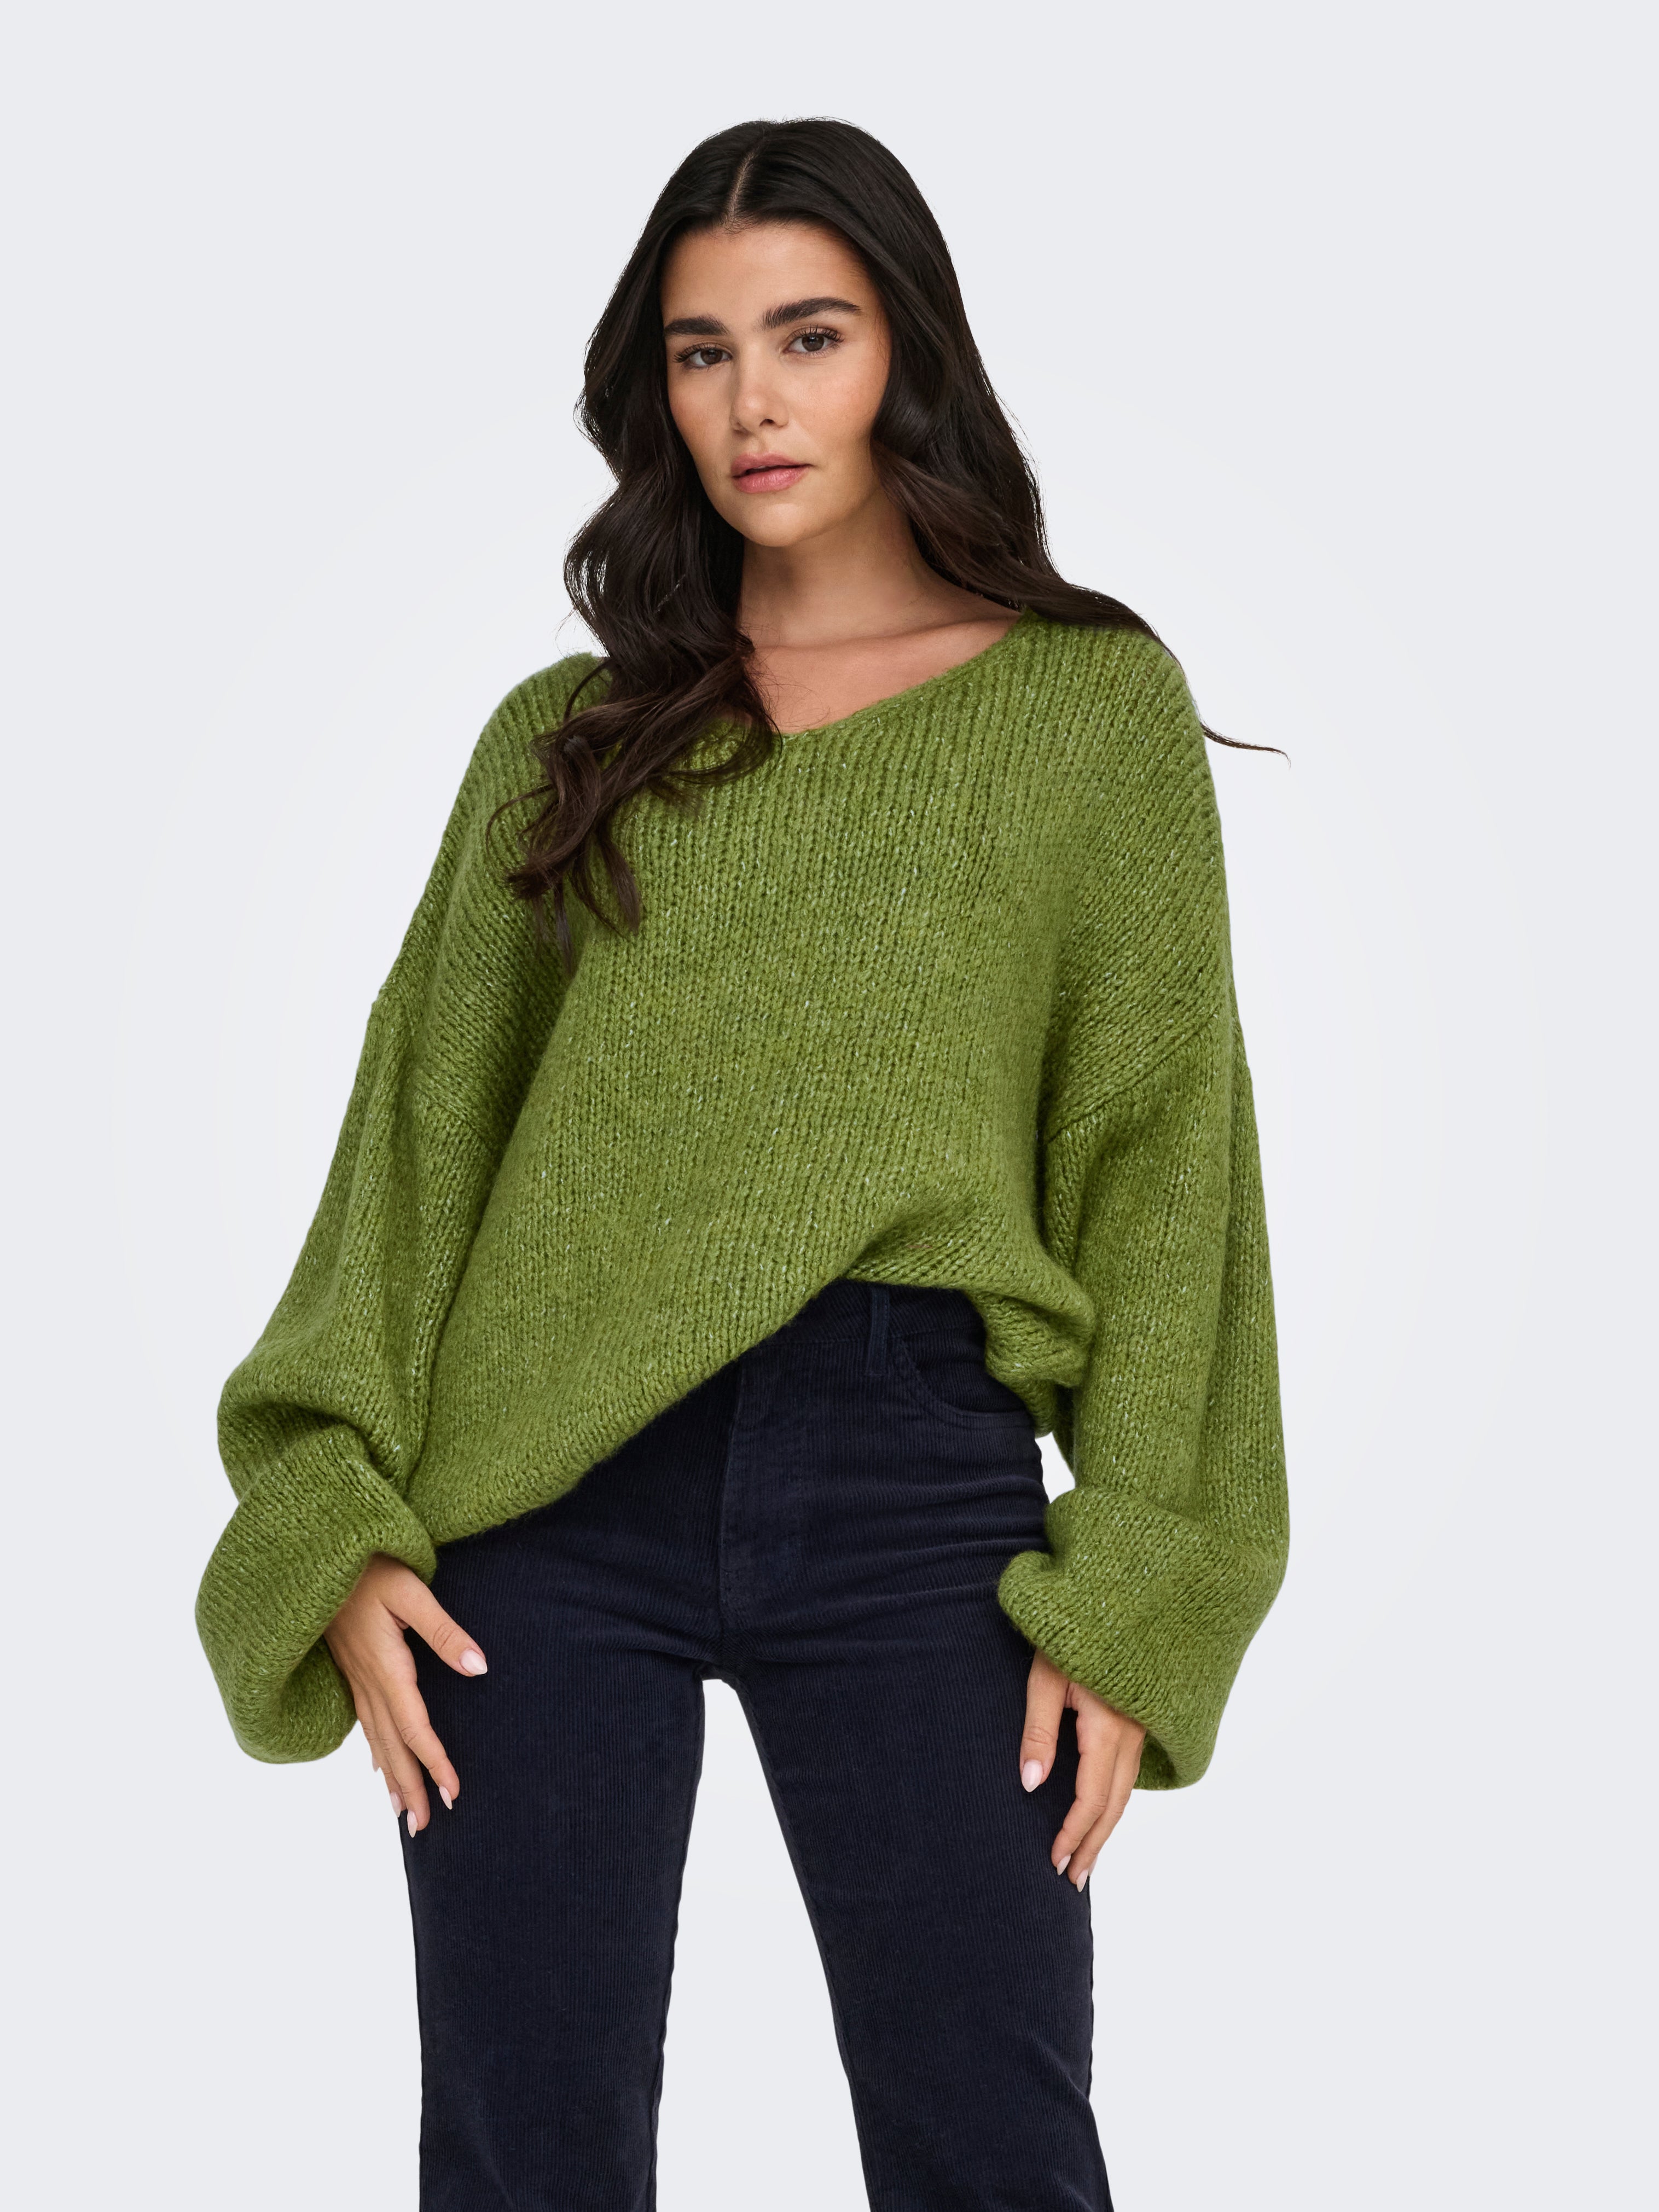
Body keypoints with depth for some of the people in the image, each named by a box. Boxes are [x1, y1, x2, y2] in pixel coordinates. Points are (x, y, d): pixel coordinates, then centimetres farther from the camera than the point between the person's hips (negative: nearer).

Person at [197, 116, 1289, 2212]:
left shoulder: (1092, 706, 7)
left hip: (914, 1484, -2)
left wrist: (1129, 1595, -5)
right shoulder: (562, 737, 13)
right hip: (551, 1493, 2)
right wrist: (344, 1525, -1)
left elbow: (1157, 1162, 3)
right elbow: (421, 1132, 10)